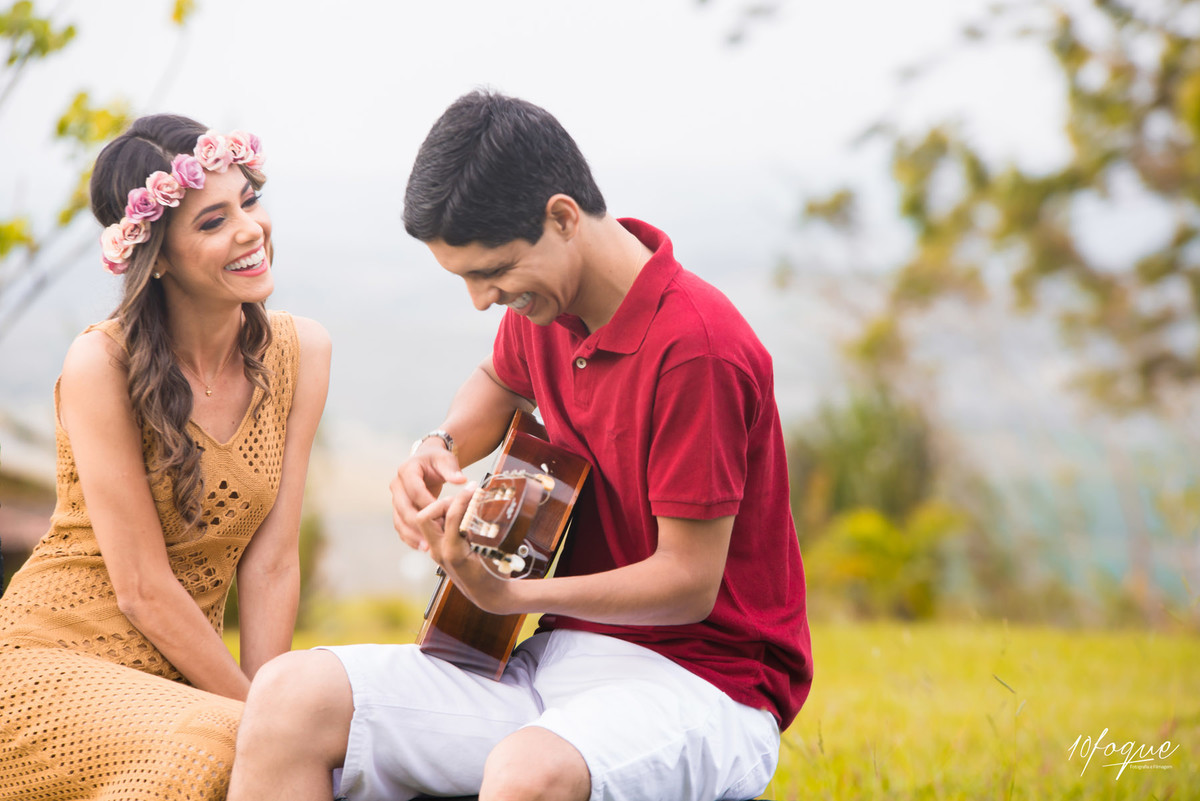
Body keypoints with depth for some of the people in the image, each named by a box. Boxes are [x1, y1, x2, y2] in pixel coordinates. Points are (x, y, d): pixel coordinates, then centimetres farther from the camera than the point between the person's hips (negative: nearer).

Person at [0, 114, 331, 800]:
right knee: (215, 744, -33)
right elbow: (143, 590, -15)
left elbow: (272, 564, -1)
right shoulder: (102, 364, -15)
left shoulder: (300, 351, 1)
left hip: (181, 678, 5)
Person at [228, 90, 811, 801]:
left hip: (706, 676, -7)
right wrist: (440, 452, 11)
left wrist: (505, 595, -23)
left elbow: (689, 583, -17)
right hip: (563, 653, 8)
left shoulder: (697, 345, -19)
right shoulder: (541, 307, 6)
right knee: (291, 696, -14)